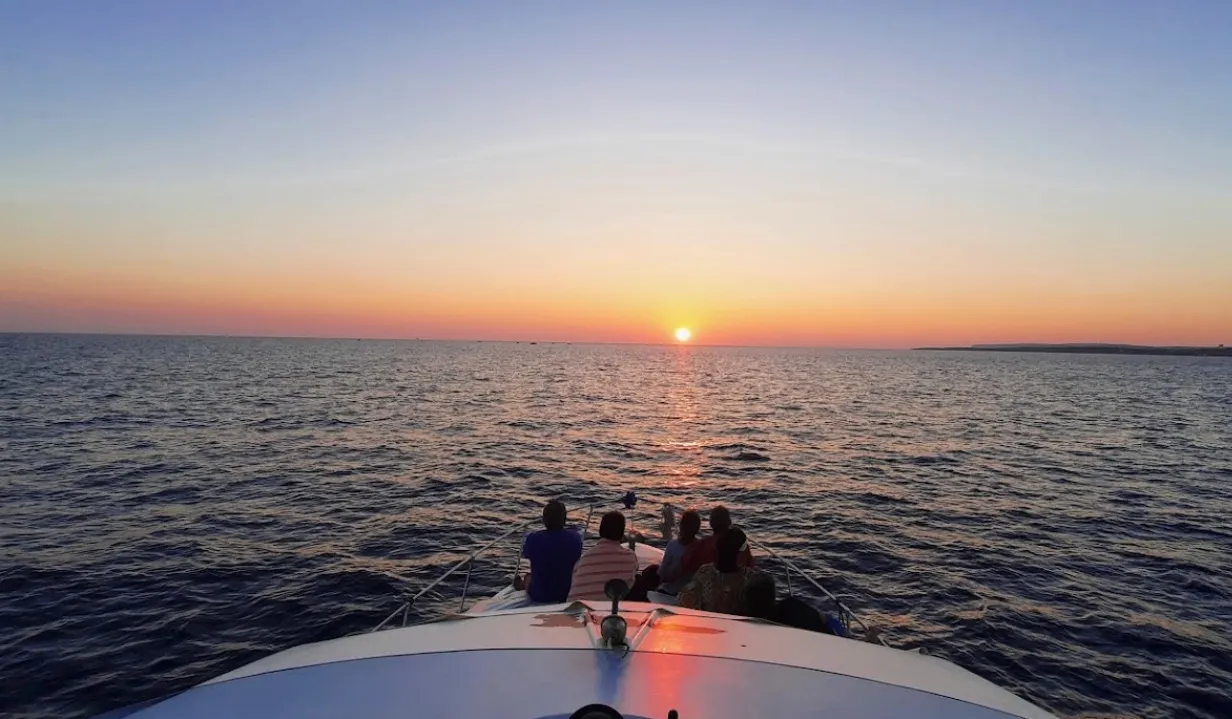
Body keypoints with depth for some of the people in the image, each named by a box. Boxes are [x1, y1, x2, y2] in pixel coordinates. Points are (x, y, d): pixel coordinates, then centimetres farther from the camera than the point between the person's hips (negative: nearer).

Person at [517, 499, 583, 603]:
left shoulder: (533, 538, -21)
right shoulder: (575, 538, -16)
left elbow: (525, 554, 2)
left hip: (539, 595, -1)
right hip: (569, 593, 1)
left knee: (528, 577, 31)